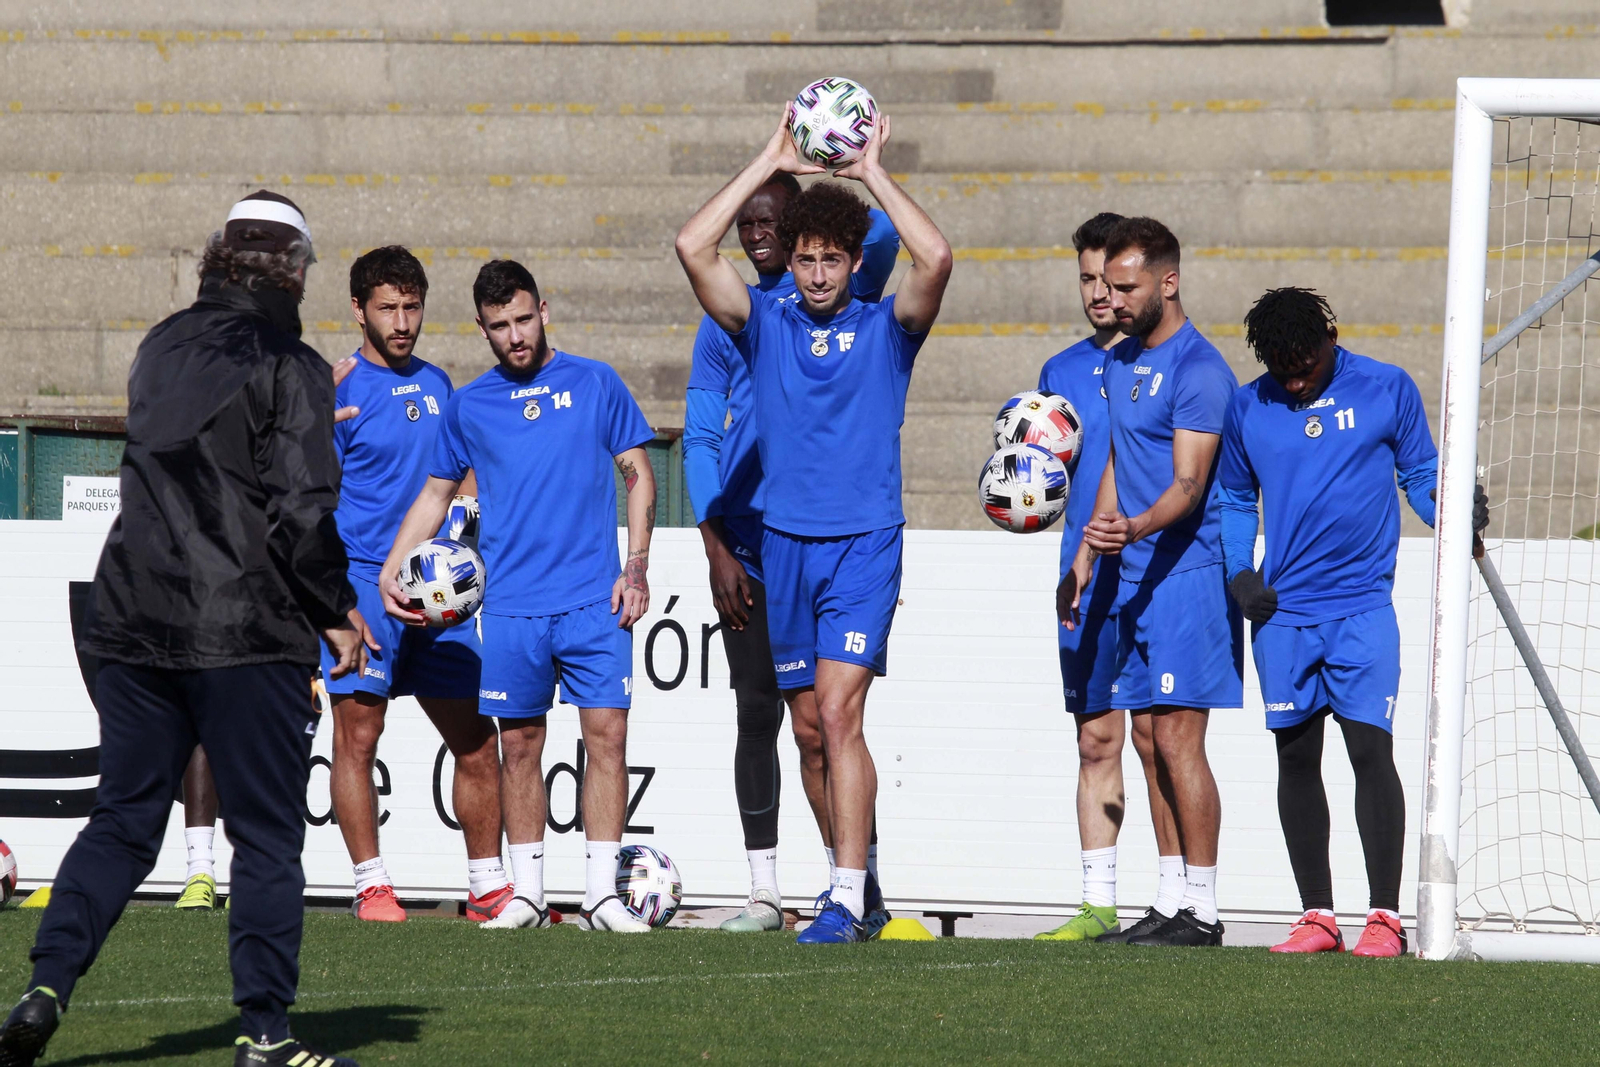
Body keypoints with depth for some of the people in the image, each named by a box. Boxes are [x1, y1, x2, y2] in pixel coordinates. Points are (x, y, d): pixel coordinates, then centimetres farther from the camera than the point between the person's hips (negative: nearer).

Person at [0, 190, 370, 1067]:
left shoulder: (160, 351, 12)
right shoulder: (288, 369, -8)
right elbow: (302, 509, -14)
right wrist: (336, 612, -1)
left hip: (135, 624, 6)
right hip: (246, 633, -6)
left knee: (122, 821, 11)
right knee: (266, 836, 1)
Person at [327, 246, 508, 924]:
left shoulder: (435, 384, 15)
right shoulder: (340, 390, -4)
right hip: (363, 581, -6)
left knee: (476, 739, 5)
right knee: (358, 735, -8)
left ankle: (489, 887, 14)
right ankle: (371, 886, -1)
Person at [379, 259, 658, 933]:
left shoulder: (594, 384, 6)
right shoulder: (468, 405, 11)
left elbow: (638, 474, 8)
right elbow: (436, 493, 19)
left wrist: (636, 568, -2)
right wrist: (390, 569, 8)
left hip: (594, 599, -2)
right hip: (511, 605, 2)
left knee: (607, 735, -7)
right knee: (520, 744, 4)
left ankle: (601, 893, -4)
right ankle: (526, 892, 11)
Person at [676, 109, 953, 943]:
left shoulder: (886, 329, 2)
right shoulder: (764, 323, 8)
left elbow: (935, 259, -17)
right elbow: (693, 247, -4)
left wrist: (874, 174, -8)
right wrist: (770, 163, -2)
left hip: (864, 541, -4)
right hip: (784, 542, 4)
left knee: (838, 711, -16)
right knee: (811, 726, 9)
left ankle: (847, 898, -18)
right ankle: (857, 871, 24)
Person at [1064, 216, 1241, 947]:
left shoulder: (1199, 370, -11)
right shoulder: (1118, 364, 16)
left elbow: (1189, 483, -19)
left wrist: (1137, 528, -36)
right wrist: (1086, 557, 22)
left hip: (1185, 572, -9)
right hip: (1133, 579, 9)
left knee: (1178, 737, -10)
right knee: (1155, 743, 9)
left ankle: (1203, 909, -8)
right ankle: (1175, 899, 13)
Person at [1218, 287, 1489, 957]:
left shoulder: (1388, 391, 0)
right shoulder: (1248, 409, 7)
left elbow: (1420, 474, 8)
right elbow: (1232, 499, 17)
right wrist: (1239, 573, 2)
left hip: (1363, 607, -3)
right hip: (1282, 612, 3)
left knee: (1371, 751, -11)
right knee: (1296, 757, 5)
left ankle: (1385, 916, -7)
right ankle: (1317, 915, 13)